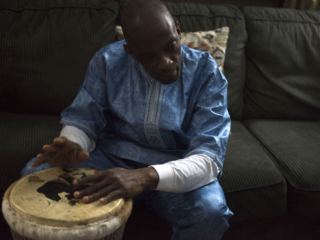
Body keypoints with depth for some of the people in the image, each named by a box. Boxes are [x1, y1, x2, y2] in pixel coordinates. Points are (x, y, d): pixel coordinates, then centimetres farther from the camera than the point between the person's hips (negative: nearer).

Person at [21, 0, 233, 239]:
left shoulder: (206, 74, -16)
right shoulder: (108, 60, -8)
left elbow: (209, 157, -24)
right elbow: (82, 118, -1)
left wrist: (147, 177, -43)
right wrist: (71, 146, -28)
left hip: (177, 167, -1)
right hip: (111, 156, 2)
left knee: (210, 213, -33)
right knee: (35, 175, -20)